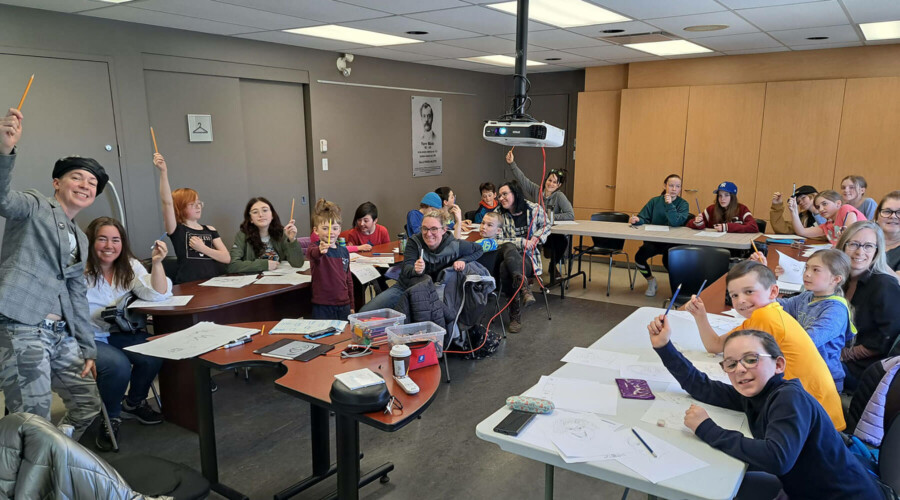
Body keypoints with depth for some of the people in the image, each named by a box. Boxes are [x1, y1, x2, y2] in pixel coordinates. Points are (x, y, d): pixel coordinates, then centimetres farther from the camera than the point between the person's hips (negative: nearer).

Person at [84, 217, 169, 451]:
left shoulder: (129, 266, 2)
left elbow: (158, 295, -7)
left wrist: (156, 263, -20)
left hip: (117, 334, 6)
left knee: (154, 354, -19)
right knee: (118, 366, -31)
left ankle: (133, 403, 11)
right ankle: (110, 419, 0)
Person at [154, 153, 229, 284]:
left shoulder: (210, 230, 14)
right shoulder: (177, 231, 2)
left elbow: (227, 258, 7)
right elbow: (167, 202, -13)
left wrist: (203, 248, -5)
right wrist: (163, 171, -20)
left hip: (215, 283, 3)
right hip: (189, 287, -3)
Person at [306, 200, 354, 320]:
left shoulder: (344, 251, 8)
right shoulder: (315, 248, -8)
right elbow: (313, 253, -35)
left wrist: (351, 305, 16)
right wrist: (320, 250, -58)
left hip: (344, 306, 5)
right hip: (322, 307, -5)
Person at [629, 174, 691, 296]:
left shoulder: (683, 204, -2)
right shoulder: (655, 201, 7)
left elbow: (676, 223, -18)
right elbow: (644, 218, 0)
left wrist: (669, 205, -23)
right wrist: (637, 220, -22)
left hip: (673, 242, -3)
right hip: (653, 240, 3)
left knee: (667, 261, -32)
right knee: (639, 257, -22)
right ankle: (651, 282, 11)